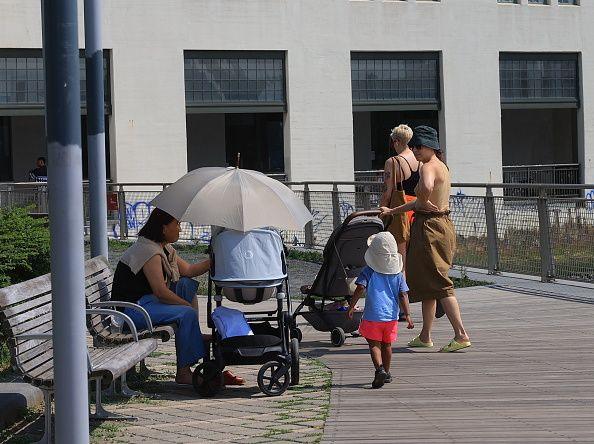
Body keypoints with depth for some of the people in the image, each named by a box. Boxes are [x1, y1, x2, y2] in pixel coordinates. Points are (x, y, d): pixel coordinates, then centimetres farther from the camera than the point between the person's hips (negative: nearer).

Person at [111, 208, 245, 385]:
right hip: (131, 309, -11)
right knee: (187, 314, -23)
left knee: (187, 285, 6)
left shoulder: (166, 249, 13)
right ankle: (183, 373, -17)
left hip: (148, 300, 11)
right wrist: (189, 305, -16)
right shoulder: (149, 250, -19)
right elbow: (160, 292, -24)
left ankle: (195, 337, 2)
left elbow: (188, 270, 14)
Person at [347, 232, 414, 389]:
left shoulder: (368, 272, -4)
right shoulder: (398, 274, 3)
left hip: (372, 316, -3)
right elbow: (403, 295, -3)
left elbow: (360, 288, -15)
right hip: (391, 316, 3)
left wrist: (351, 306, -8)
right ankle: (386, 373, 28)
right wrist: (407, 314, -4)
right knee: (387, 345, 18)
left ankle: (380, 369, -22)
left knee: (374, 344, 1)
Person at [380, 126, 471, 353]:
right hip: (444, 224, 10)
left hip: (429, 227, -10)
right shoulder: (442, 167, 17)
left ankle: (461, 335, -11)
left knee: (439, 283, -8)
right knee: (426, 282, 17)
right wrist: (392, 211, 29)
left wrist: (424, 203, -18)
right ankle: (425, 336, 24)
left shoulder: (428, 167, -14)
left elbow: (425, 187, -40)